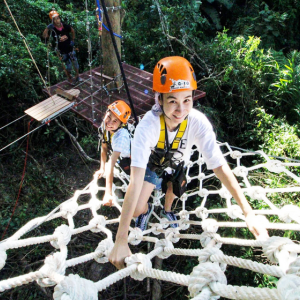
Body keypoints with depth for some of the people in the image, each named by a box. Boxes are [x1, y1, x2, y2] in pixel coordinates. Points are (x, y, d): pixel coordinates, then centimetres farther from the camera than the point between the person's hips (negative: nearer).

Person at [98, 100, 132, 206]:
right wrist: (102, 168, -5)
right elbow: (104, 148, -3)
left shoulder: (121, 136, -40)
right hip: (120, 157, 7)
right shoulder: (104, 126, -18)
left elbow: (111, 164, -46)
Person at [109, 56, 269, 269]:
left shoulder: (198, 122, -36)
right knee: (137, 210, -9)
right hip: (152, 161, -1)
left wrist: (249, 213, -36)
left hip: (178, 163, 2)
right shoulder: (147, 126, -43)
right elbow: (136, 181, -47)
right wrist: (121, 241, -48)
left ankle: (167, 211, 54)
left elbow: (220, 167, -33)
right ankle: (147, 210, 29)